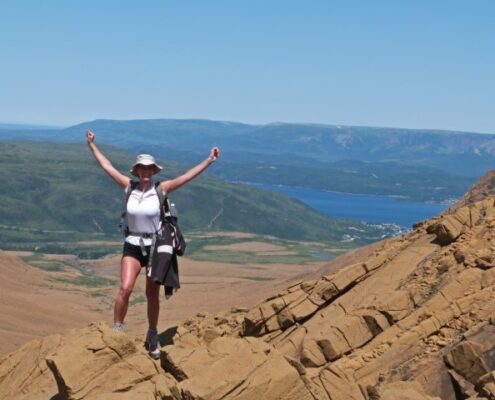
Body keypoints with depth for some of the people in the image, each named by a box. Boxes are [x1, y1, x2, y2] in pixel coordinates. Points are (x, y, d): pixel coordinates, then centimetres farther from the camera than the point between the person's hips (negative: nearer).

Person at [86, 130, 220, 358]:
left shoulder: (161, 189, -7)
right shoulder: (129, 187, 0)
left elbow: (188, 176, -13)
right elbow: (107, 166, 6)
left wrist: (209, 160, -20)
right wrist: (92, 145, 11)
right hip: (132, 245, 1)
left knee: (152, 295, 8)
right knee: (125, 289, -15)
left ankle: (152, 337, 24)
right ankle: (116, 330, 1)